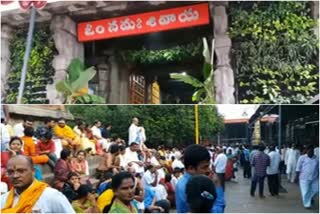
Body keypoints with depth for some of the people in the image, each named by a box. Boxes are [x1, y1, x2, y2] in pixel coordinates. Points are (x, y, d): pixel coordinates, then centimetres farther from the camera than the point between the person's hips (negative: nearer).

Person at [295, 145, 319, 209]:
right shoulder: (302, 158, -5)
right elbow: (298, 168, -2)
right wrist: (297, 176, -3)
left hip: (314, 178, 4)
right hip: (304, 178, -4)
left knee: (315, 190, 9)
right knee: (305, 192, 0)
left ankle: (310, 198, 37)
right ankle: (307, 204, 14)